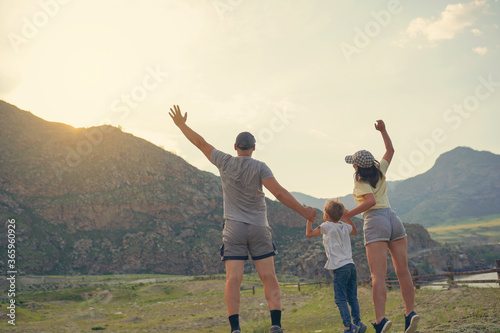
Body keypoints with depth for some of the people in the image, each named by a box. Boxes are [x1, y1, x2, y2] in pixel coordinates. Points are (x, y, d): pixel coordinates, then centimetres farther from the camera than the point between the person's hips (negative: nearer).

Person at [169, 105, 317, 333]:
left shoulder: (225, 162, 2)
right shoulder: (259, 167, -4)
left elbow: (200, 143, 11)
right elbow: (279, 192, -16)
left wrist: (181, 124, 23)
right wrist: (303, 211, -11)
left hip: (234, 229, 1)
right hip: (259, 228, -1)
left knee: (233, 280, -2)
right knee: (269, 278, 4)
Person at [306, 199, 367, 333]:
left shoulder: (327, 226, -4)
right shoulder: (344, 226, 13)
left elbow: (309, 233, 1)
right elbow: (354, 231, 35)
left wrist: (309, 219, 10)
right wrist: (347, 218, 34)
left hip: (340, 268, -7)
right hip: (351, 265, 7)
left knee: (341, 299, -4)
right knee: (352, 298, 13)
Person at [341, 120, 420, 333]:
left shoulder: (360, 182, -3)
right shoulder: (380, 171, 13)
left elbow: (371, 201, -19)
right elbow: (390, 150, 28)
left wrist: (350, 214, -13)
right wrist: (383, 130, 24)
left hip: (375, 222, -6)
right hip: (394, 220, 6)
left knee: (378, 276, -11)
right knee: (403, 271, 6)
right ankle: (410, 313, 0)